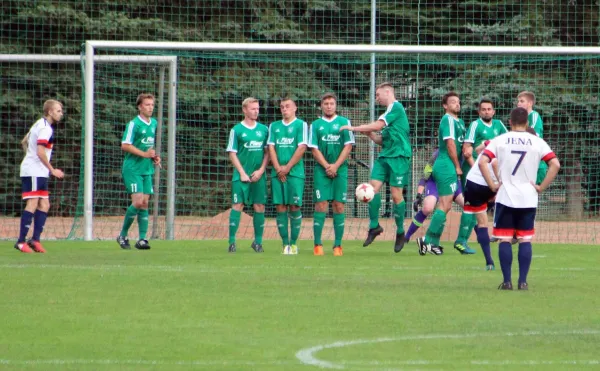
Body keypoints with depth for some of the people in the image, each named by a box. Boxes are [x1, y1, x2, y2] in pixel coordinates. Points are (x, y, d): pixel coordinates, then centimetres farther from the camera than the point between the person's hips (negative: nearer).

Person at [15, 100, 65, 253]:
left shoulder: (39, 124, 17)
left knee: (44, 205, 7)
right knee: (32, 204, -12)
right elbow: (40, 152, -22)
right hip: (33, 172, -10)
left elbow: (24, 142, 28)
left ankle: (35, 239, 5)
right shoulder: (45, 128, -14)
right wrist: (52, 170, -16)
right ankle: (21, 242, -13)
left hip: (39, 173, 10)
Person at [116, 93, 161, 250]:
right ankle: (122, 235, -1)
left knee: (145, 203, 2)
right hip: (132, 168, -7)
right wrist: (144, 154, -17)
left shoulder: (154, 124, 14)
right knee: (137, 201, -15)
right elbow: (125, 145, -15)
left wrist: (154, 157, 10)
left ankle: (142, 239, 3)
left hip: (147, 169, 7)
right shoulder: (134, 124, -10)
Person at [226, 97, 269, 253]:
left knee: (259, 207, 2)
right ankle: (232, 242, -5)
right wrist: (242, 173, -9)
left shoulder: (264, 129, 9)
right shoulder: (237, 130, -1)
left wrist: (261, 170, -3)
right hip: (241, 175, -3)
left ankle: (258, 241, 11)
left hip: (258, 176, 3)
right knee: (237, 206, -7)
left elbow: (267, 151, 11)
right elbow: (232, 154, -1)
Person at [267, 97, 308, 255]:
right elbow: (271, 147, 8)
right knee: (280, 208, -2)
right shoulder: (274, 126, 15)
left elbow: (302, 147, -5)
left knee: (294, 207, -5)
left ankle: (294, 243, 0)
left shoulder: (301, 125, 3)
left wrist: (287, 167, -10)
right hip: (278, 174, 3)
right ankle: (285, 243, 1)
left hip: (295, 172, -3)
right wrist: (278, 168, -6)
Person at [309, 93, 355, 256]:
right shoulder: (315, 125, 8)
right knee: (321, 205, -7)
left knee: (339, 206, -2)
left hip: (340, 169, 0)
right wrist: (327, 166, -9)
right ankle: (317, 244, -5)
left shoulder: (344, 122, 6)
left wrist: (336, 166, -9)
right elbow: (314, 149, 3)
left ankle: (338, 245, 1)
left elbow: (348, 146, 1)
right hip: (321, 169, 0)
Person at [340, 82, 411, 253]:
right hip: (385, 156, 8)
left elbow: (377, 125, -16)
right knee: (374, 186, -6)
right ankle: (374, 226, 2)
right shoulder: (391, 110, 21)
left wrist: (354, 128, -7)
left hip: (398, 156, -8)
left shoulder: (395, 107, -8)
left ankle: (400, 232, 6)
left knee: (396, 193, -5)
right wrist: (370, 135, 8)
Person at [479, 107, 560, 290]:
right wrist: (541, 187, -1)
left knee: (505, 240, 5)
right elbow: (555, 164, -6)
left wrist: (492, 185, -4)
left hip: (505, 198, -1)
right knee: (525, 240, 7)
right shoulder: (537, 142, 2)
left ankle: (507, 281, 1)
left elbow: (482, 162, -11)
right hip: (528, 199, 1)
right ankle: (523, 281, 2)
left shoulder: (500, 140, 0)